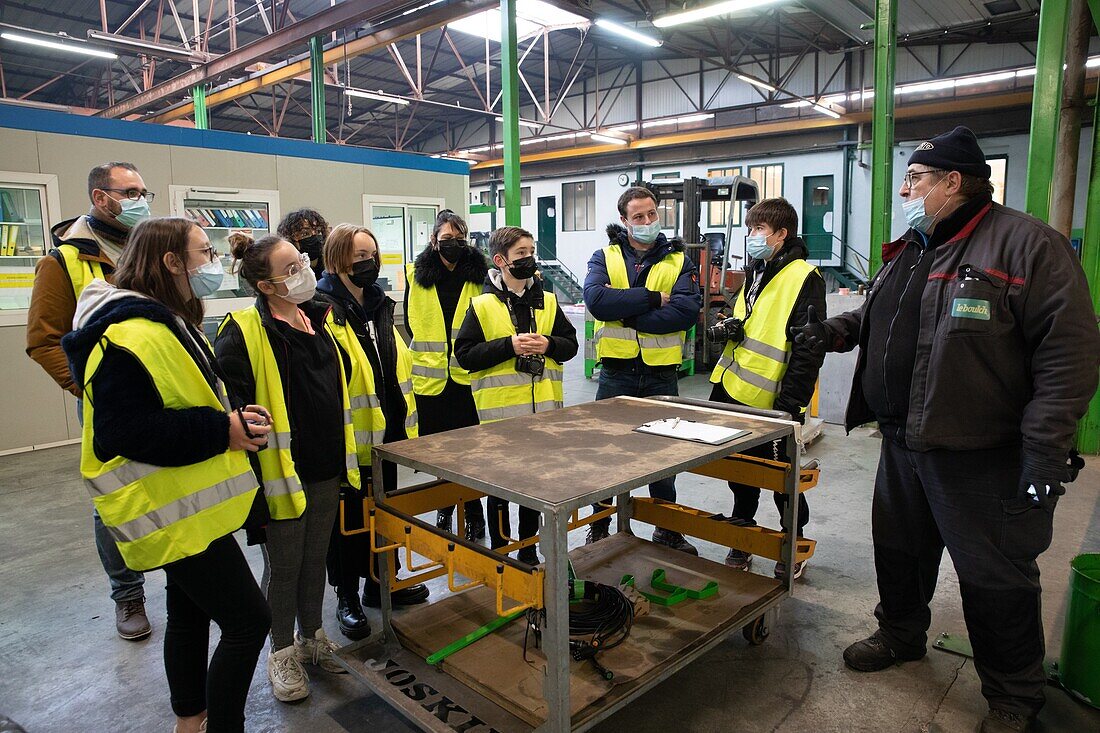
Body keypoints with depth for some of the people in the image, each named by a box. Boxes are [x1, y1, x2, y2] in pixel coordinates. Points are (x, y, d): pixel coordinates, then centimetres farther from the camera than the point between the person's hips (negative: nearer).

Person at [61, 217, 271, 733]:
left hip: (183, 505, 11)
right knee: (248, 621, -5)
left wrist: (231, 418, 3)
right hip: (173, 512, -11)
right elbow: (123, 431, -28)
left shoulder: (168, 324, 12)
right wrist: (222, 431, -25)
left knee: (189, 613, 23)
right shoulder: (133, 336, -23)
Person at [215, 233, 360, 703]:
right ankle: (282, 653, 31)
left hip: (327, 467, 6)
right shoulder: (243, 332, -16)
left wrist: (343, 452, 20)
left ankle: (311, 637, 39)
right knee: (283, 564, 11)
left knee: (315, 558, 20)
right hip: (281, 470, -6)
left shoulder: (317, 319, 8)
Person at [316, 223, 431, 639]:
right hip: (348, 437, -7)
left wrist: (404, 419, 17)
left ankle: (381, 582, 36)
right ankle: (347, 597, 25)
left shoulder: (378, 304, 11)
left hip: (387, 431, 8)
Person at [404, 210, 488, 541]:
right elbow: (410, 320, 13)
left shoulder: (479, 272, -1)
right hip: (430, 375, 2)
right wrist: (424, 351, 9)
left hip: (469, 374, -2)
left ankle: (474, 513, 15)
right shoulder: (416, 274, 4)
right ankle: (444, 506, 31)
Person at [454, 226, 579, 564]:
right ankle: (499, 551, 27)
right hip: (499, 410, -4)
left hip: (543, 409, 4)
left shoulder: (547, 301, 6)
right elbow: (464, 354, -9)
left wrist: (548, 344, -10)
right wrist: (509, 345, -19)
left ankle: (528, 550, 32)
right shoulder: (482, 306, -5)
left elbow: (571, 343, 11)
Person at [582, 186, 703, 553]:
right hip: (616, 373, 0)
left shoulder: (678, 261, 3)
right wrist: (652, 298, -18)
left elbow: (688, 310, -15)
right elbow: (596, 299, -18)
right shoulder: (605, 257, 2)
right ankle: (598, 528, 27)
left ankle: (668, 530, 31)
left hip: (661, 374, 1)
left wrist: (627, 313, -18)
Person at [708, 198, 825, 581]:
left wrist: (790, 404, -21)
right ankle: (741, 543, 32)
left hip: (770, 403, -8)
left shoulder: (804, 278, -11)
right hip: (734, 392, 8)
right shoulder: (755, 273, 15)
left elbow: (808, 348, -17)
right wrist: (732, 328, 4)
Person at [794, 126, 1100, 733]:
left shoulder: (1027, 244, -13)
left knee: (994, 578, 7)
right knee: (898, 549, 21)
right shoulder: (908, 251, 12)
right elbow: (875, 319, 26)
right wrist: (837, 331, 5)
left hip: (982, 456, -7)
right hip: (902, 443, 8)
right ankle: (901, 636, 44)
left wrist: (1045, 450, -21)